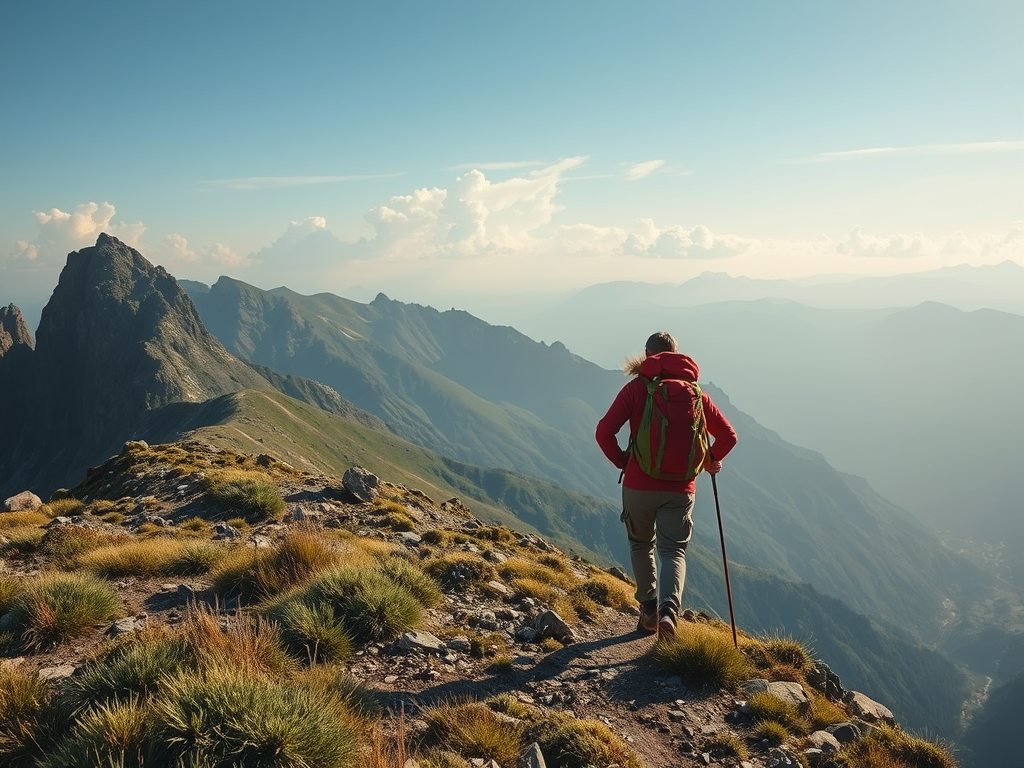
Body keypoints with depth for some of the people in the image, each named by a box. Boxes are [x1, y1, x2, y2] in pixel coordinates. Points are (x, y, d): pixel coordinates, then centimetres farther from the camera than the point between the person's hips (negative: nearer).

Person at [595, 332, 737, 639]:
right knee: (673, 551, 7)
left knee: (641, 545, 21)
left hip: (638, 485, -1)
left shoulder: (636, 388, -2)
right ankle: (668, 609, -17)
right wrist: (710, 462, 24)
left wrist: (621, 461, 4)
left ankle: (649, 611, 21)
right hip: (680, 489, 1)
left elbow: (604, 432, -13)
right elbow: (728, 436, 6)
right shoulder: (694, 392, 6)